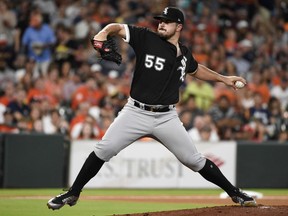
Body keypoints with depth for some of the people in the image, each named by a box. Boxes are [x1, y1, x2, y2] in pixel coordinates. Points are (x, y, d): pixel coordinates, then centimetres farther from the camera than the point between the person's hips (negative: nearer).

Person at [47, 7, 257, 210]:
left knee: (194, 160, 3)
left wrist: (223, 78, 27)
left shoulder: (184, 54, 8)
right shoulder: (147, 38, -4)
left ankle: (235, 193, 17)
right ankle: (73, 193, 2)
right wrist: (104, 33, -27)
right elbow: (117, 27, -6)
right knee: (103, 150, -12)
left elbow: (196, 69, 31)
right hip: (136, 113, -2)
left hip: (167, 117, 2)